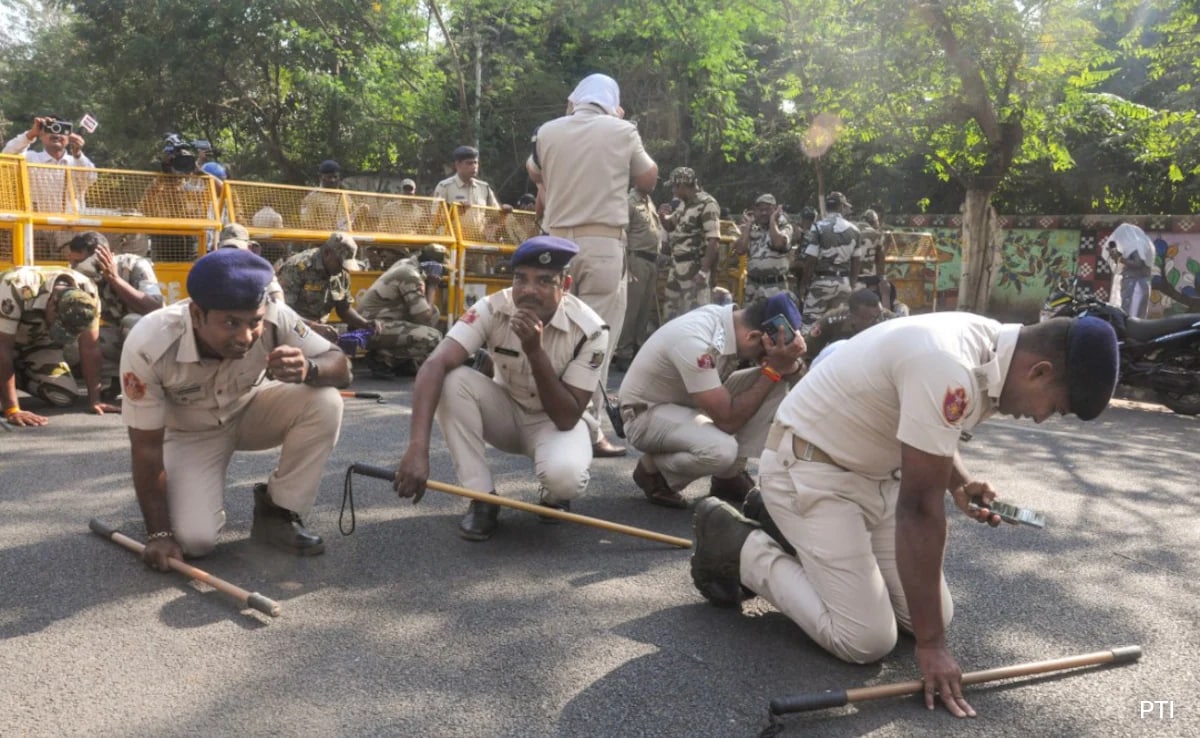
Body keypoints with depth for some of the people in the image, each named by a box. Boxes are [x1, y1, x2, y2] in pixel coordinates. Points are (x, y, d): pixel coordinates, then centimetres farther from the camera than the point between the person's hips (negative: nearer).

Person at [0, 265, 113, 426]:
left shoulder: (88, 294, -28)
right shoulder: (17, 290, -41)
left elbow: (90, 348, -19)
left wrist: (95, 400, -21)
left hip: (39, 339, 3)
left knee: (65, 396, -13)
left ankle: (20, 377, 15)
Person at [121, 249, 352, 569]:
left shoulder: (273, 319, -31)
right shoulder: (148, 345, -34)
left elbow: (341, 367, -23)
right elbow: (146, 446, -24)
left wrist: (309, 369, -47)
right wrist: (159, 533, -21)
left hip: (250, 411, 2)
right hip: (189, 433, -2)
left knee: (324, 401, -26)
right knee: (194, 539, -22)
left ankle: (277, 512, -7)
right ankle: (201, 497, 15)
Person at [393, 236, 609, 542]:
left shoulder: (589, 329, -25)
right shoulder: (493, 308, -22)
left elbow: (567, 418, -26)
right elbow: (434, 365, -36)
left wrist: (536, 351, -38)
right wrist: (417, 448, -50)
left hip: (556, 420, -2)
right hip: (506, 412, 3)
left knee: (564, 474, -36)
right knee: (453, 379, -28)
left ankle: (553, 497, 4)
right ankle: (483, 499, -15)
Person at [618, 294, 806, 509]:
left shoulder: (739, 321, -11)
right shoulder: (696, 344, -35)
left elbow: (791, 373, -3)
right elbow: (728, 421, -31)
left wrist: (789, 362, -27)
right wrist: (773, 370, -29)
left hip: (689, 403, 8)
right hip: (647, 413, -8)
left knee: (776, 383, -8)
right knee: (722, 450, -36)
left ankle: (730, 477, 1)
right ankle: (653, 470, -4)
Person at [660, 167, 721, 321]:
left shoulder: (707, 205, -15)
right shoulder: (682, 203, 12)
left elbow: (714, 240, -21)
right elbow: (670, 227, 27)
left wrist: (704, 271, -26)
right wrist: (663, 216, 4)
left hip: (696, 266, -9)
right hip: (677, 264, 9)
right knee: (671, 311, 13)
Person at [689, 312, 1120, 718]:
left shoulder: (993, 346, -2)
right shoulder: (948, 368, -32)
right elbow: (919, 508, -30)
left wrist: (960, 481, -4)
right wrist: (930, 644, -23)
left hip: (873, 468, 10)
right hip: (808, 468, -9)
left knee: (933, 613, 4)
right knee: (866, 639, -12)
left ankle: (788, 529, 18)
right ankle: (736, 545, 4)